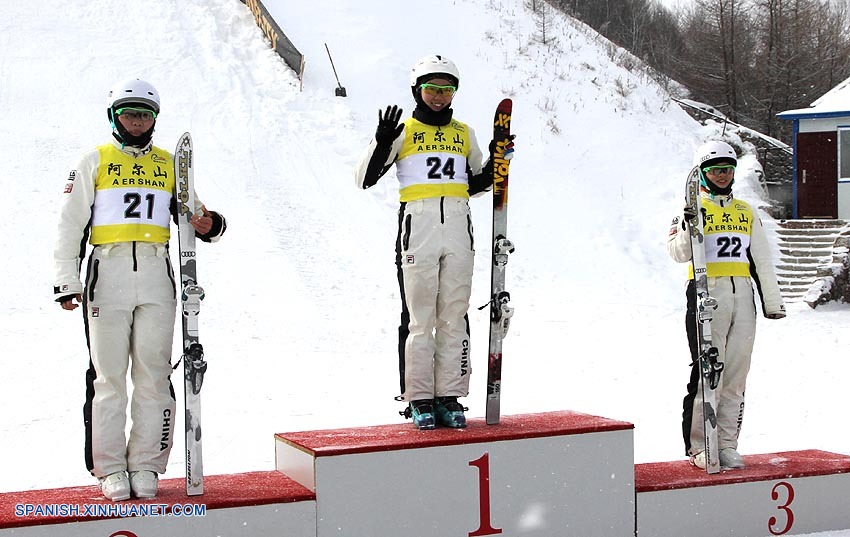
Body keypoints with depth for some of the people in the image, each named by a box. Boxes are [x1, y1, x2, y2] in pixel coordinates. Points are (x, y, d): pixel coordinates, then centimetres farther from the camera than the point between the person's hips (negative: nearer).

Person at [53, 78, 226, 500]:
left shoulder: (169, 165, 16)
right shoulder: (94, 162, 10)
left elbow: (192, 219, 19)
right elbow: (70, 225, 6)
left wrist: (209, 226, -6)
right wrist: (66, 281, -3)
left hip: (156, 278, 2)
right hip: (107, 274, -2)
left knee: (153, 375, 0)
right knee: (109, 376, -1)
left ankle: (146, 465, 8)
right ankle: (110, 469, 6)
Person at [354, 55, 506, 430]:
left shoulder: (464, 133, 16)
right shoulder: (403, 131, 5)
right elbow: (364, 179, 1)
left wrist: (497, 160, 8)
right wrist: (382, 142, -13)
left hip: (458, 228, 3)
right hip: (417, 227, -3)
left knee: (454, 316, 3)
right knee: (420, 317, -2)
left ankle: (449, 397, 9)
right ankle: (419, 399, 4)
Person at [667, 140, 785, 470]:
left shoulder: (747, 213, 19)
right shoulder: (695, 211, 4)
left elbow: (762, 260, 21)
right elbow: (679, 253, -10)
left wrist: (772, 302, 17)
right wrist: (687, 228, -28)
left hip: (743, 296, 5)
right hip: (708, 295, -5)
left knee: (736, 374, 4)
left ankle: (727, 445, 10)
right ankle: (698, 447, -1)